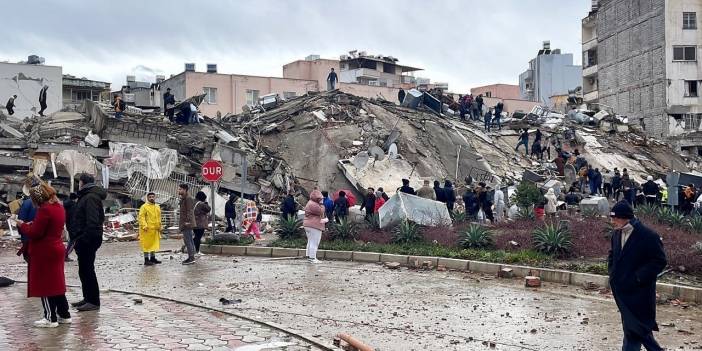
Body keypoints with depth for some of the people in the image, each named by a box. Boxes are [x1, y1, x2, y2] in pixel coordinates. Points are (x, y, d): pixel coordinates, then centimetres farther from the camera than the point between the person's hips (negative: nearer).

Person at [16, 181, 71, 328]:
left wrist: (23, 225, -4)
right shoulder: (59, 207, 8)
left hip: (45, 252, -9)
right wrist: (32, 224, 9)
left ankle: (50, 318, 5)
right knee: (56, 283, 15)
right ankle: (64, 314, 21)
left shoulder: (45, 210, -20)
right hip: (56, 248, 9)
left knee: (45, 285, 0)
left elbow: (34, 233, -19)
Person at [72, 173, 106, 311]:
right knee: (84, 270, 16)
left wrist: (85, 238, -25)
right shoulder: (86, 196, 17)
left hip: (88, 239, -11)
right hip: (85, 239, 11)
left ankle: (93, 302, 0)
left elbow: (92, 222, -25)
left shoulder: (91, 197, -16)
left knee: (87, 270, -5)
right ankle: (87, 298, 26)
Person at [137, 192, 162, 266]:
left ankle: (153, 258, 24)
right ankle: (146, 260, -2)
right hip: (147, 229, -7)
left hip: (155, 229, 8)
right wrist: (144, 226, -25)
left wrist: (160, 226, 20)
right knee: (147, 244, -5)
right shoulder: (144, 207, -9)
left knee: (154, 244, 13)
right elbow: (141, 217, -15)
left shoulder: (157, 207, 15)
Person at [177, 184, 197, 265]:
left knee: (187, 240, -11)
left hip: (186, 223, -11)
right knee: (190, 240, 12)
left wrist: (188, 221, -25)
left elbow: (190, 211, -21)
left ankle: (191, 258, -11)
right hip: (184, 223, 11)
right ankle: (191, 257, 17)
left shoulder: (188, 198, -13)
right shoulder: (183, 198, 19)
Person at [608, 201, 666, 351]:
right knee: (641, 325, 17)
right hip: (621, 290, 7)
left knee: (633, 329, -5)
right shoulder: (617, 234, 7)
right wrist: (612, 272, 7)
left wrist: (638, 277, -19)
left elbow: (660, 261, -14)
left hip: (638, 292, -7)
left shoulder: (648, 236, -16)